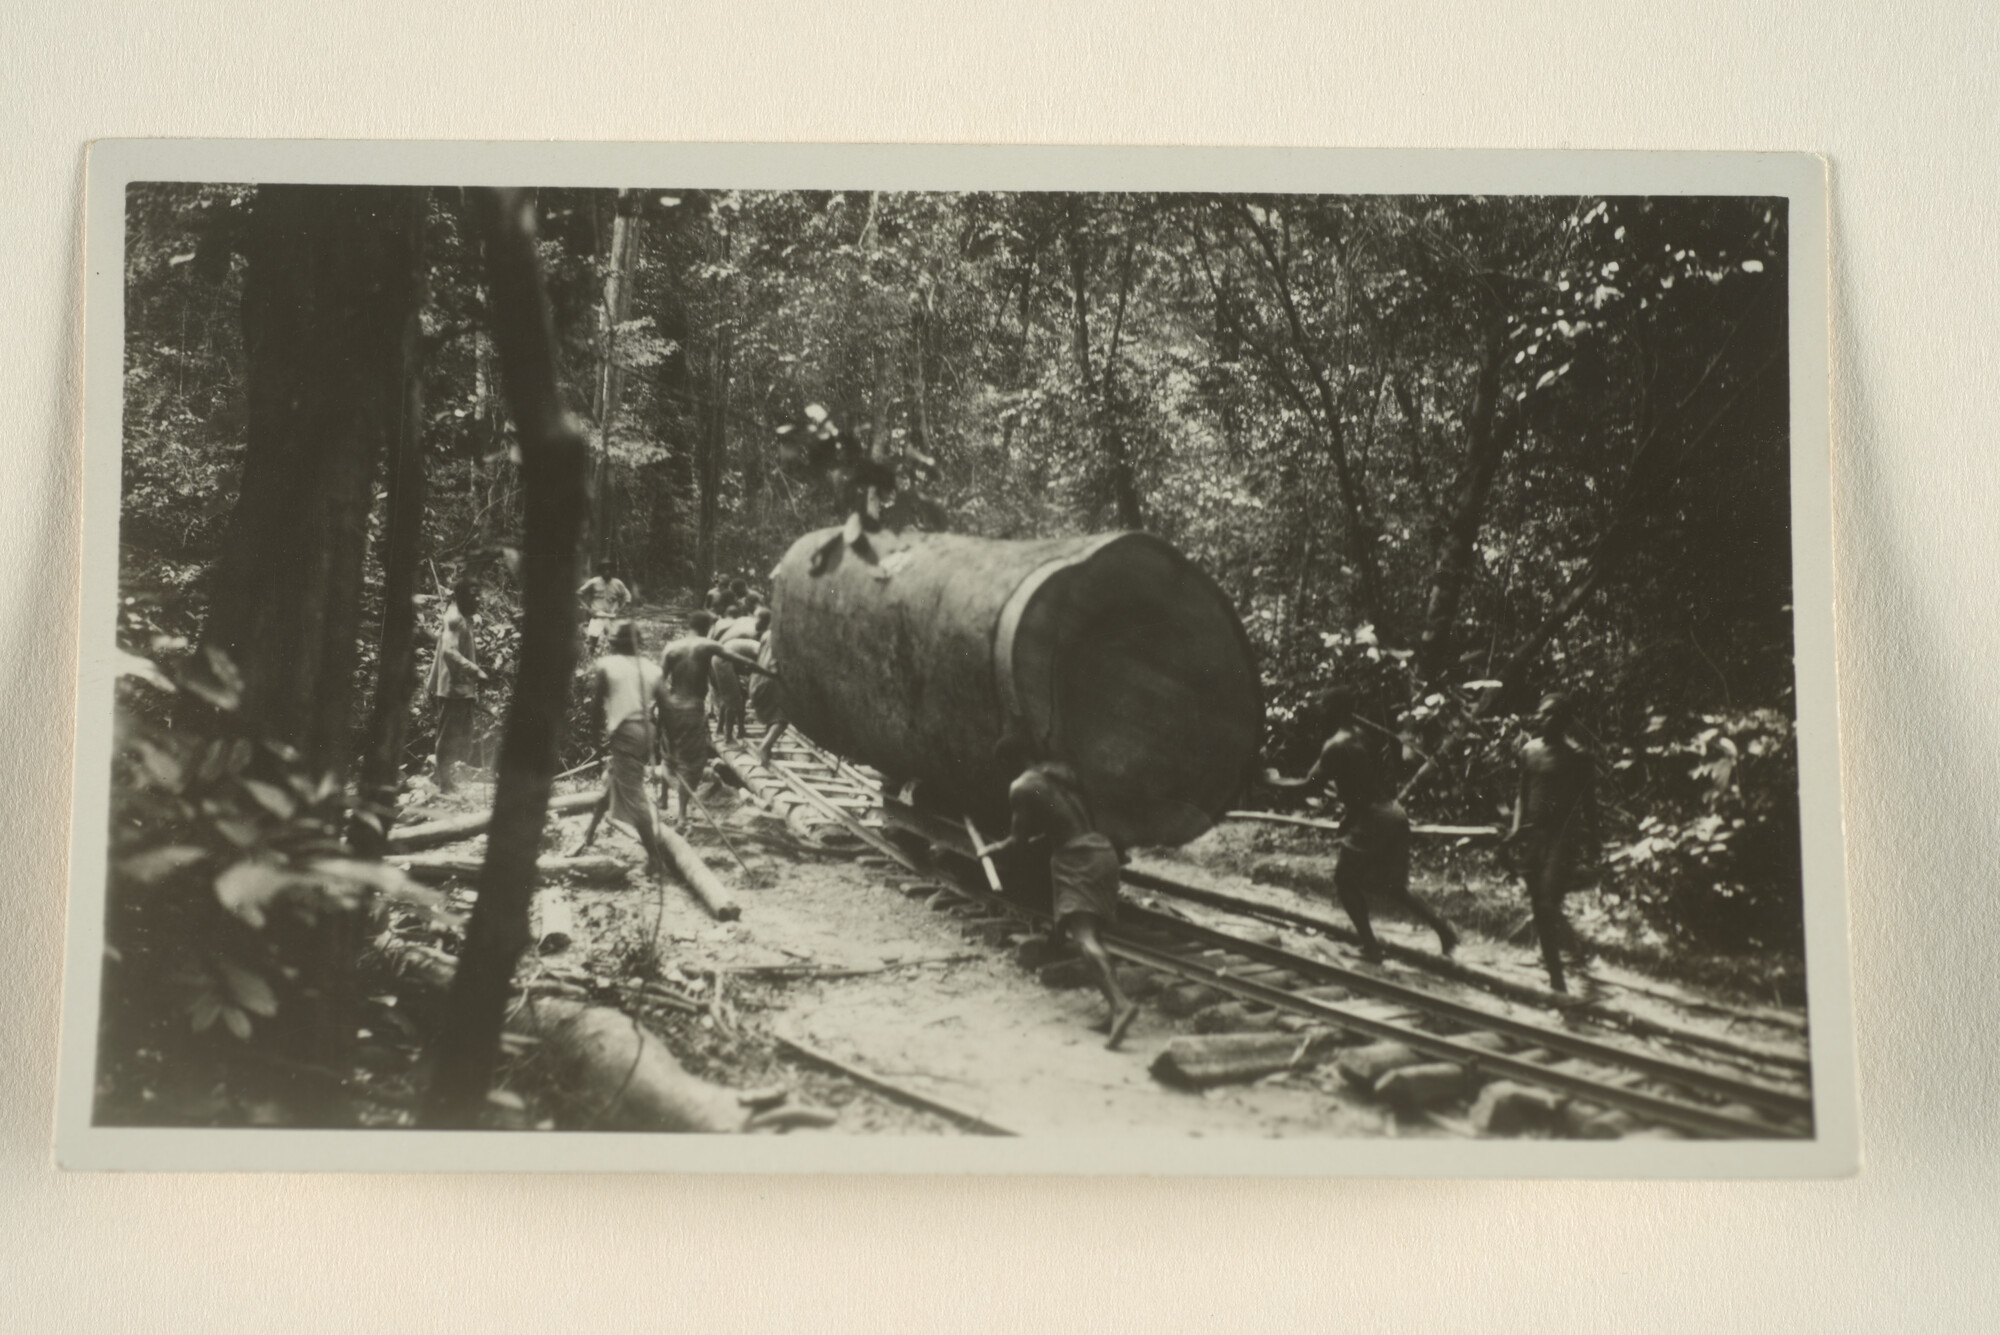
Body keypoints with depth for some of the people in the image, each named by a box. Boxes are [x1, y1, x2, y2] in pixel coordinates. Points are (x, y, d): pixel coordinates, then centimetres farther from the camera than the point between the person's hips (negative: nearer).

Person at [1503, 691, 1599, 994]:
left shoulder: (1578, 758, -6)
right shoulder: (1529, 751, 11)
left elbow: (1589, 806, -4)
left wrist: (1589, 844, -9)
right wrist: (1517, 828, 4)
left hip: (1563, 836, -6)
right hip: (1532, 834, 6)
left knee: (1548, 907, -13)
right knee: (1540, 909, 8)